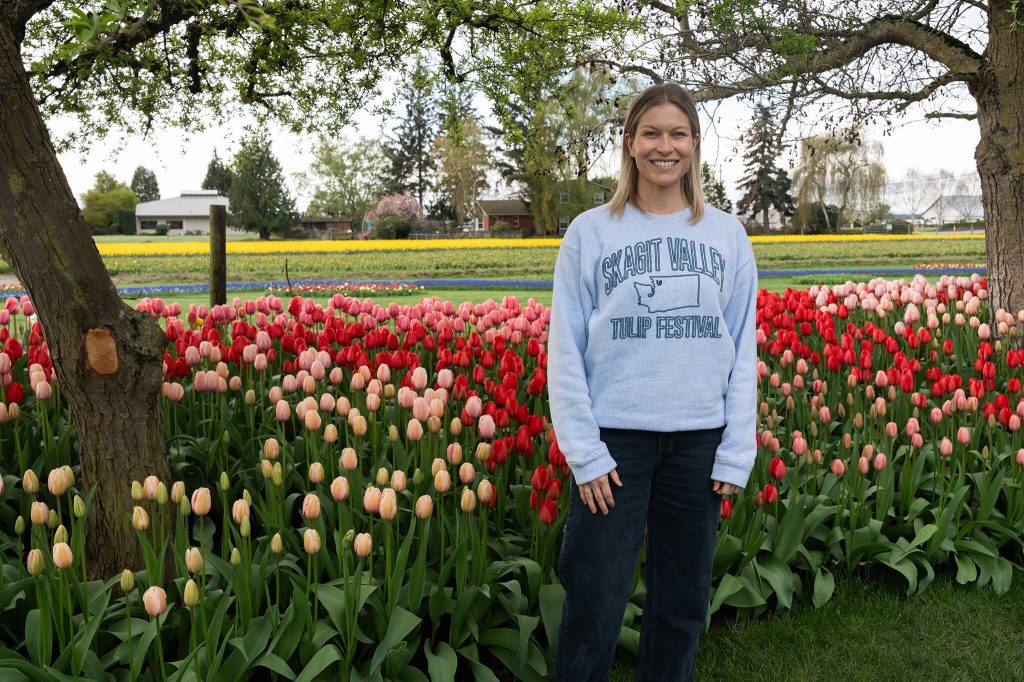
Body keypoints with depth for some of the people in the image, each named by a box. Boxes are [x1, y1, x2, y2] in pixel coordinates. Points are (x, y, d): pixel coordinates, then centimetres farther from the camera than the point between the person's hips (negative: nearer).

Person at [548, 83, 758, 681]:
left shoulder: (728, 235, 7)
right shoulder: (591, 232, 1)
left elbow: (744, 353, 6)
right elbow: (566, 352, -1)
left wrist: (738, 453, -2)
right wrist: (584, 454, -8)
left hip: (699, 441, 2)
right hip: (615, 438, -2)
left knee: (684, 605, 13)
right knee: (594, 609, 1)